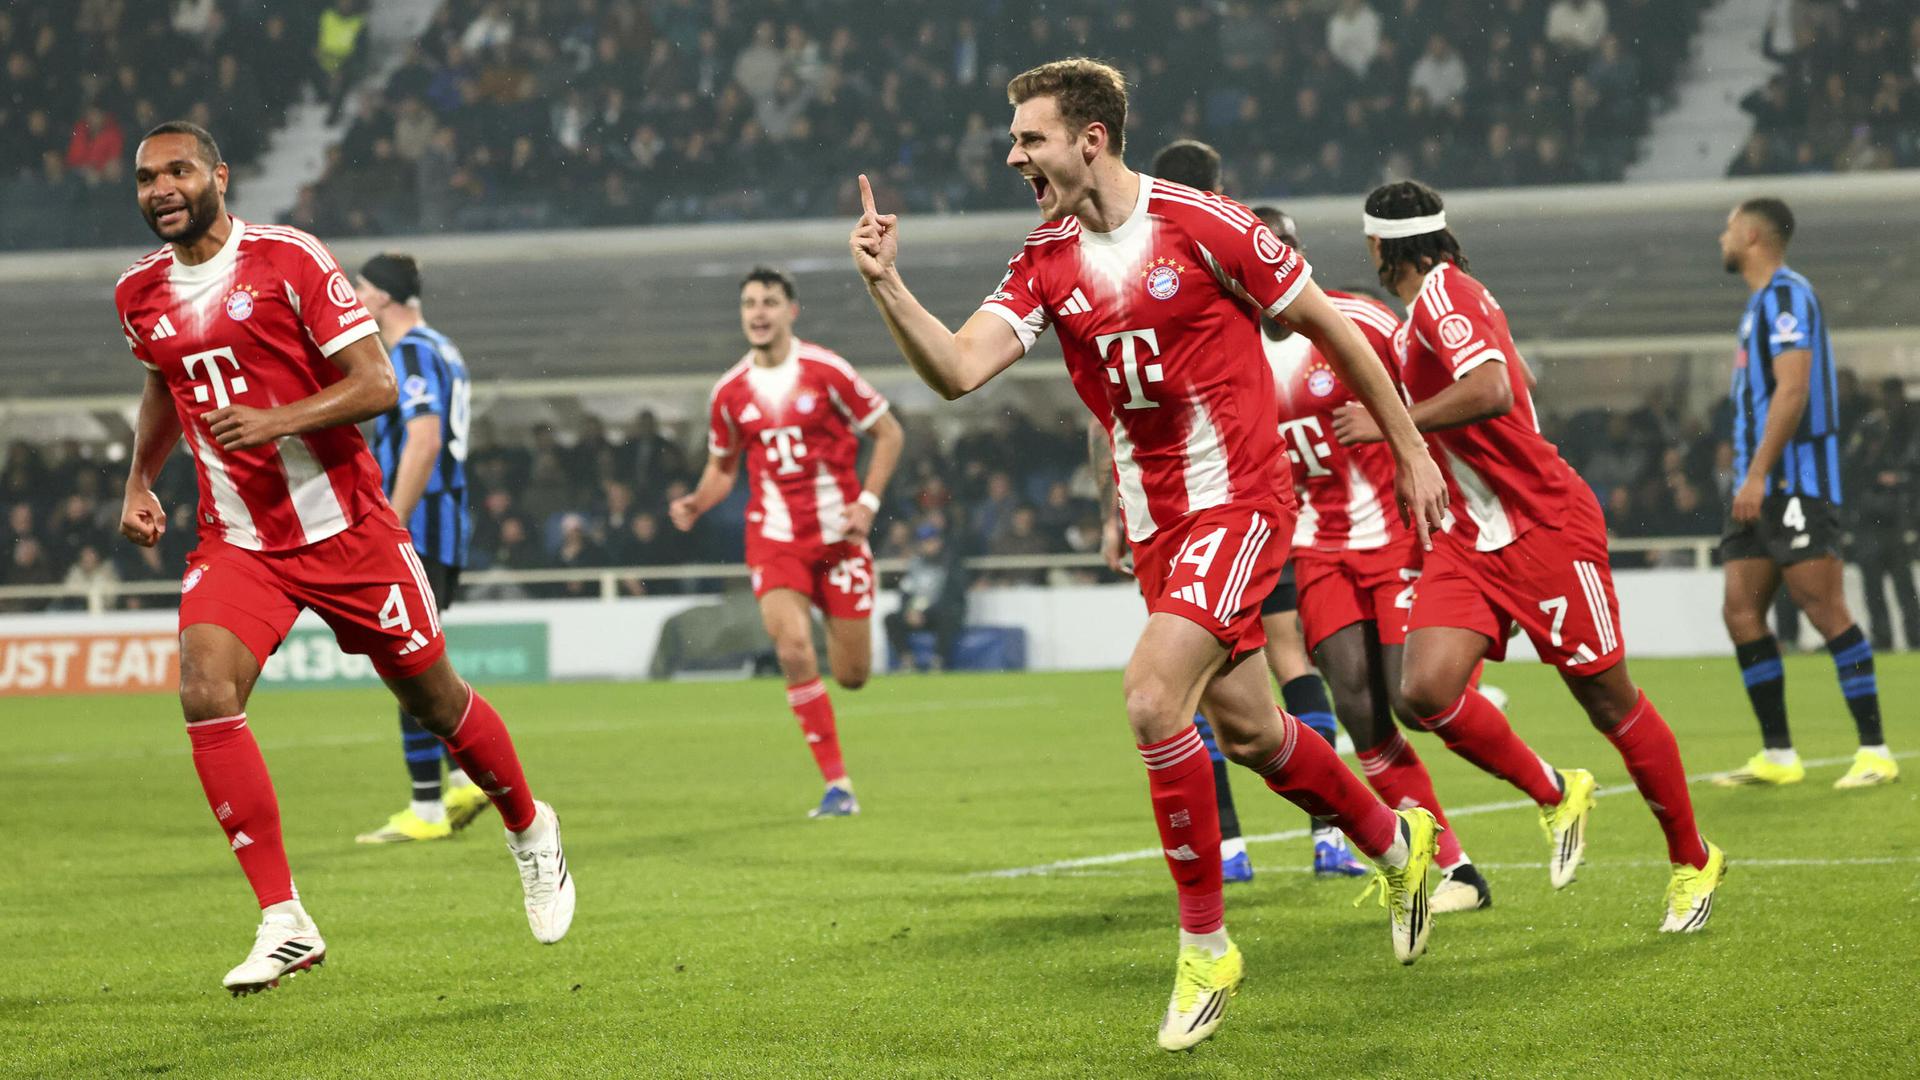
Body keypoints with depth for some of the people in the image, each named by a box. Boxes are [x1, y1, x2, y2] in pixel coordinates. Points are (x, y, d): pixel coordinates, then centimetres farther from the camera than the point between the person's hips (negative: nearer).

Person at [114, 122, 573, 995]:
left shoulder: (289, 259, -12)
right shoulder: (141, 293, 4)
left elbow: (376, 384, -15)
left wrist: (277, 420, -28)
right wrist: (140, 480, 14)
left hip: (345, 527, -3)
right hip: (238, 539, 3)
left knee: (431, 697, 9)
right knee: (206, 694, -20)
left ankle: (530, 832, 39)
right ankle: (284, 923, -15)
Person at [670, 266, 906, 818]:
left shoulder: (826, 370, -7)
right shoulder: (729, 392, 2)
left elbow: (889, 432, 1)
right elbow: (722, 466, 17)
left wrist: (868, 502, -10)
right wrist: (696, 504, -4)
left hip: (838, 535, -1)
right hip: (775, 538, 1)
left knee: (851, 676, 2)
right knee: (794, 651, -22)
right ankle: (837, 785, -14)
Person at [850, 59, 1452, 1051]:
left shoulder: (1201, 225, -13)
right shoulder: (1045, 263, 3)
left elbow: (1328, 325, -3)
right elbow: (958, 370, -10)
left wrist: (1409, 450, 2)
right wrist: (885, 284, -24)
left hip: (1238, 502, -7)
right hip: (1154, 522, 7)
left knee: (1152, 696, -22)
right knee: (1245, 729, 14)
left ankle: (1204, 946, -9)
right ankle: (1395, 844, 40)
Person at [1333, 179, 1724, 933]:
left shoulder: (1440, 293, -15)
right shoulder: (1447, 294, 13)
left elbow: (1491, 391, -30)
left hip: (1546, 526, -8)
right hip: (1469, 537, 8)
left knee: (1609, 701, 2)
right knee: (1427, 690, -11)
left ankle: (1692, 861, 18)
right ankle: (1554, 796, 11)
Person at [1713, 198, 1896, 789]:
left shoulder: (1785, 294, -10)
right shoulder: (1763, 301, 20)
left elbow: (1793, 390, -20)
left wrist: (1758, 475, -23)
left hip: (1795, 482, -10)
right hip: (1761, 489, 10)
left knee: (1825, 609, -10)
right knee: (1742, 611, 4)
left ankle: (1875, 752, -8)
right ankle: (1778, 756, 8)